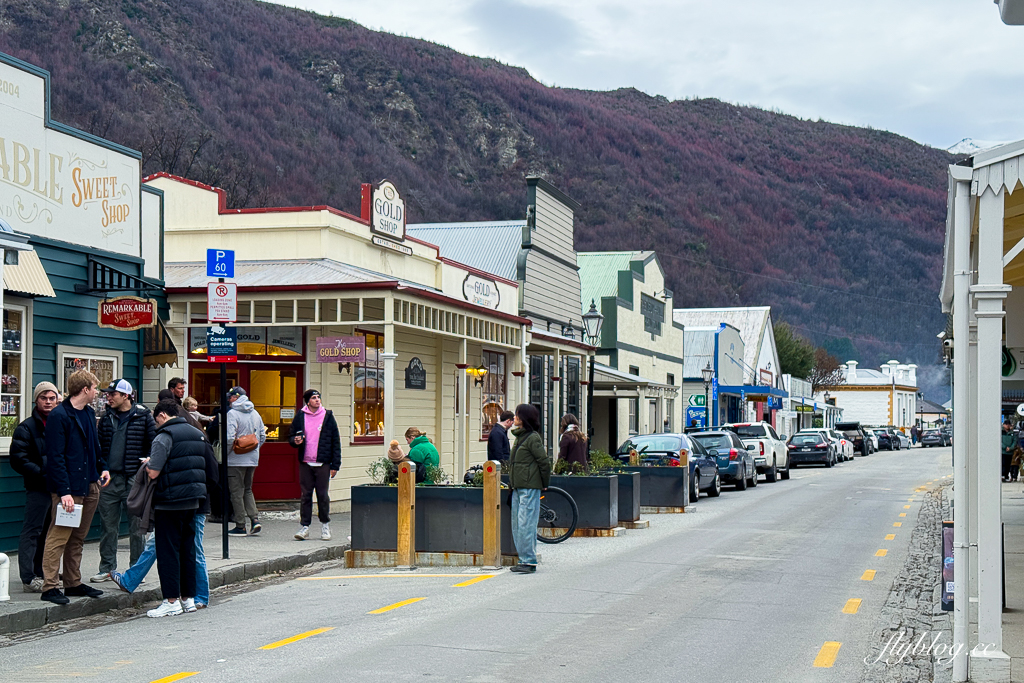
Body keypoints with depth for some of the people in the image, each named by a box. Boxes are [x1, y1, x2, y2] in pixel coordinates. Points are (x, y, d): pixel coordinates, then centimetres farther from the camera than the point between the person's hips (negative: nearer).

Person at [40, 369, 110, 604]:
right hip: (68, 488, -8)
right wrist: (64, 492, -21)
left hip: (90, 486, 8)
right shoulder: (59, 416, -13)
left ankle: (73, 583, 22)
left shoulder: (89, 413, 14)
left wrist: (102, 468, 11)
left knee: (77, 539, 14)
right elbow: (55, 457, -17)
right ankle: (49, 587, -2)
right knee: (59, 537, -6)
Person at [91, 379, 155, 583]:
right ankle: (107, 568, 16)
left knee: (136, 527, 2)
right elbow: (99, 444, 16)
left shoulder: (143, 416, -2)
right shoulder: (107, 417, 11)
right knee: (108, 526, 8)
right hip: (109, 477, 4)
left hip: (134, 478, -4)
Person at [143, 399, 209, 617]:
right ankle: (188, 598, 17)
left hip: (170, 501, -7)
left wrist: (147, 463, 2)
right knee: (188, 548, 13)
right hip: (193, 501, 7)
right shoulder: (197, 434, 13)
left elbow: (153, 473, -18)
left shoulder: (165, 436, -12)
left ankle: (172, 601, -1)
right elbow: (208, 467, 20)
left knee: (167, 550, -1)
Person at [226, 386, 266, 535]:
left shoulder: (232, 414, -12)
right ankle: (254, 519, 2)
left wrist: (224, 454, -7)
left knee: (237, 492, 2)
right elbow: (263, 436, 11)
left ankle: (240, 526, 4)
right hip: (253, 459, 6)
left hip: (236, 460, -6)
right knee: (247, 490, 18)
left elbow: (230, 438, -20)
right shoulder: (255, 414, 9)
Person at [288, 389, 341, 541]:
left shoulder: (328, 416, 3)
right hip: (305, 463, 2)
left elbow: (336, 441, 3)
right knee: (305, 495, 4)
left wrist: (335, 465, -2)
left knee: (323, 495, 3)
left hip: (323, 463, -1)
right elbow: (291, 437, 16)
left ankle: (325, 525, 16)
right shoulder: (300, 417, 7)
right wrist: (295, 441, -10)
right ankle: (304, 526, 9)